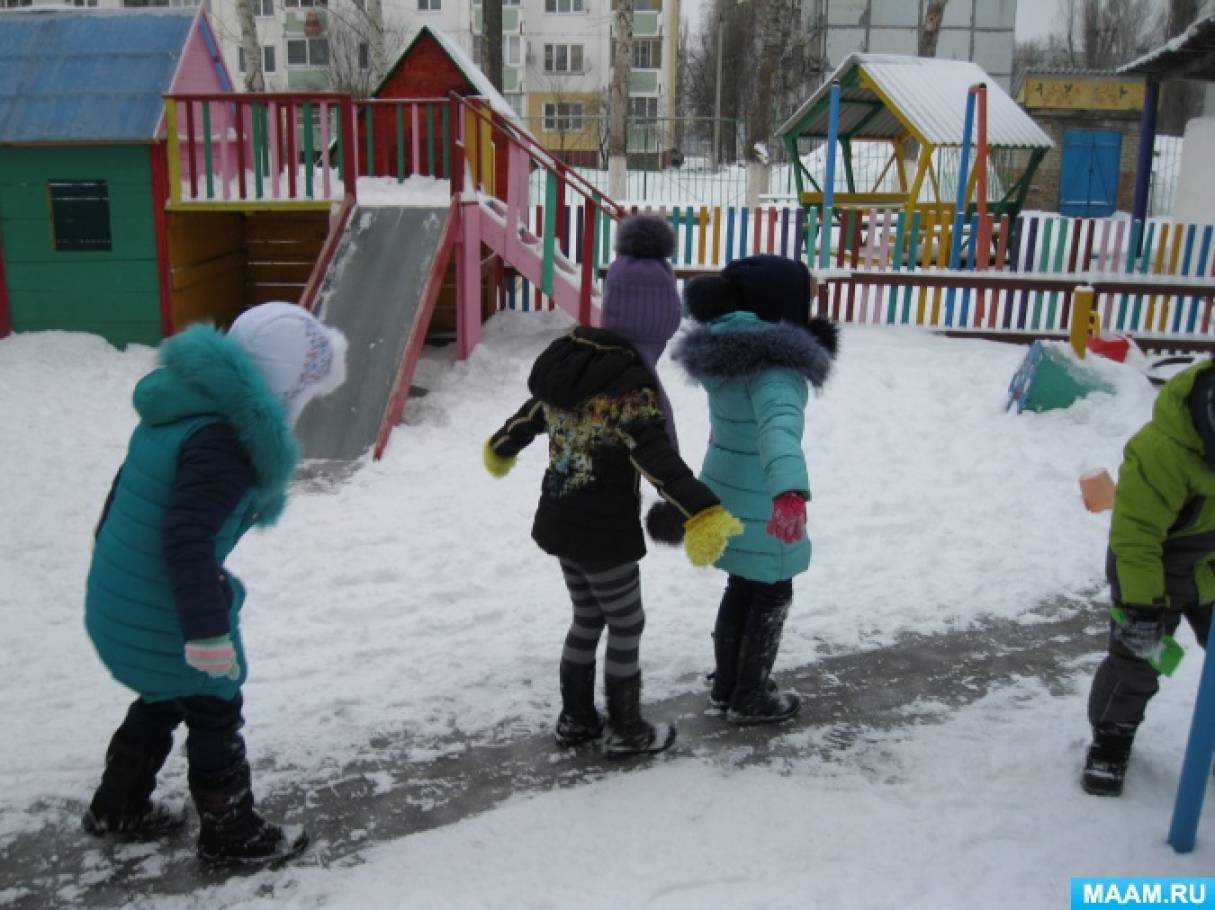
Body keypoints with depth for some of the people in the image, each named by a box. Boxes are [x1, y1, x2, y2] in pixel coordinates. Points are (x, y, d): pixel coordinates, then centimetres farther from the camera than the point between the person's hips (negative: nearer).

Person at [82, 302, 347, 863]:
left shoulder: (183, 408, 3)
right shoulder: (222, 442, -28)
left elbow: (128, 493, 14)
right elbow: (187, 539, -32)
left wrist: (115, 555, 27)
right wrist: (206, 629, -27)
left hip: (119, 598, 9)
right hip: (163, 614, -9)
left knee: (166, 697, 28)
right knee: (215, 714, 10)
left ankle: (117, 808, 45)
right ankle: (231, 834, 28)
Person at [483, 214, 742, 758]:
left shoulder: (568, 356, 1)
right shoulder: (630, 378, -23)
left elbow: (532, 415, 17)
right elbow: (657, 456, -36)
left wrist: (501, 449, 37)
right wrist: (703, 514, -45)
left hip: (558, 522, 8)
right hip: (604, 531, -8)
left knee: (587, 620, 23)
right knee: (627, 627, 11)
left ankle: (575, 719, 35)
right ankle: (626, 731, 26)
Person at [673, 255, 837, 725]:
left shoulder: (726, 342, 1)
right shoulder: (772, 359, -27)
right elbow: (779, 422, -45)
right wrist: (790, 490, -59)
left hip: (725, 492, 8)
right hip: (760, 505, -8)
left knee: (742, 589, 23)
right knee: (771, 596, 11)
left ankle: (725, 689, 36)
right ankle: (750, 700, 25)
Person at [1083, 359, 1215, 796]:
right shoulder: (1159, 451, -35)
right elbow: (1135, 536, -28)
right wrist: (1141, 606, -26)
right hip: (1152, 564, -6)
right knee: (1138, 654, -2)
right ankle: (1112, 737, 20)